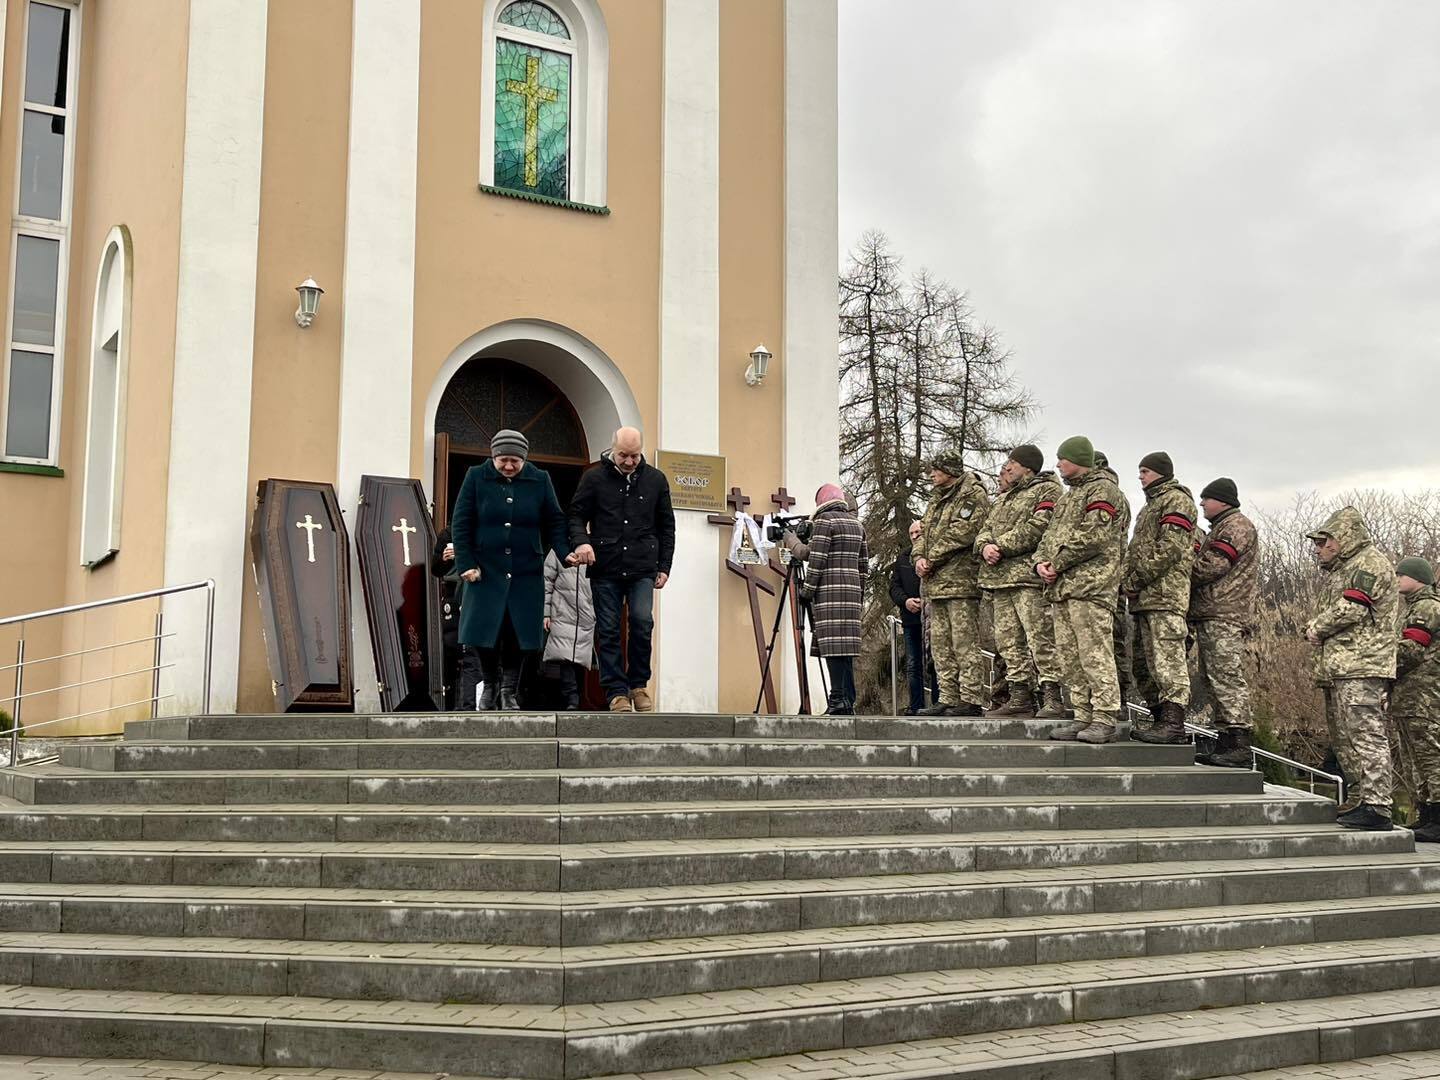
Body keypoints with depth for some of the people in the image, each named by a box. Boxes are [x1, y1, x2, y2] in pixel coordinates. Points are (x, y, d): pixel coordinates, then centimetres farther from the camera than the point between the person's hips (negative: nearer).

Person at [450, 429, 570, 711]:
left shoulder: (540, 480, 4)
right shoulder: (476, 477, 0)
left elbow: (554, 522, 6)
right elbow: (461, 524, 0)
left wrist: (565, 553, -10)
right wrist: (466, 564, -7)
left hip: (526, 572, 1)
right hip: (486, 569, -1)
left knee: (519, 634, 0)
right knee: (482, 632, -3)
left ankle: (509, 691, 17)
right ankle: (490, 685, 20)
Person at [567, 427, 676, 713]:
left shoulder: (655, 480, 8)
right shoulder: (594, 478, 3)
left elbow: (666, 526, 14)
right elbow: (576, 515, 6)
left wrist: (664, 567, 10)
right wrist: (581, 541, -15)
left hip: (642, 570, 0)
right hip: (605, 570, 0)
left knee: (642, 622, -14)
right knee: (608, 631, 1)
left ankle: (638, 684, 5)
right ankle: (616, 692, 9)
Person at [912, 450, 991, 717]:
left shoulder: (973, 495, -5)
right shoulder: (938, 499, 23)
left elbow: (961, 533, -16)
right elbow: (924, 531, 19)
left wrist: (932, 559, -11)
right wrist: (919, 557, -1)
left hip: (961, 580, -9)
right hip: (936, 583, 9)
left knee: (965, 644, -9)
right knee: (940, 645, 9)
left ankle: (971, 700, -8)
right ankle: (949, 699, 14)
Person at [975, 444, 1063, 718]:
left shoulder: (1047, 490, -1)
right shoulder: (1002, 499, 27)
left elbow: (1037, 527, -15)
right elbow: (986, 530, 20)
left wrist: (1001, 546, -13)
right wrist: (985, 546, -3)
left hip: (1029, 575, -9)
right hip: (998, 579, 9)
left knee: (1041, 639, -11)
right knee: (1008, 641, 8)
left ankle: (1052, 698, -10)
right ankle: (1020, 696, 13)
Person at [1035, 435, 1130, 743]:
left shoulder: (1102, 490, -5)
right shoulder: (1069, 495, 25)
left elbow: (1093, 537, -16)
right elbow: (1051, 534, 24)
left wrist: (1057, 563, -11)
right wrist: (1041, 562, 4)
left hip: (1091, 586, -10)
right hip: (1062, 586, 10)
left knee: (1095, 655, -11)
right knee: (1070, 658, 9)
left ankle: (1105, 719, -10)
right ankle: (1083, 716, 14)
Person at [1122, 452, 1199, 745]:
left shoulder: (1176, 500, -3)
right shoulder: (1151, 504, 28)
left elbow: (1170, 547, -16)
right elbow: (1135, 549, 26)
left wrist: (1136, 579, -14)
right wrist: (1126, 580, 9)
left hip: (1165, 594, -10)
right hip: (1145, 597, 10)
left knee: (1167, 659, -14)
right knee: (1145, 661, 11)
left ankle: (1173, 724, -17)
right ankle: (1162, 718, 16)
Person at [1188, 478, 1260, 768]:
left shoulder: (1237, 526, -4)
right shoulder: (1220, 529, 29)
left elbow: (1212, 566, -15)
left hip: (1225, 619, -11)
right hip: (1211, 617, 11)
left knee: (1229, 680, -14)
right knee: (1213, 682, 10)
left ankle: (1240, 746, -18)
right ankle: (1225, 744, 12)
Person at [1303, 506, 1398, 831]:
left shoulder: (1370, 563, -4)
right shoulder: (1340, 570, 26)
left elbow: (1352, 609, -15)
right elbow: (1324, 614, 28)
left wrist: (1317, 628, -2)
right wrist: (1314, 630, 7)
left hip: (1361, 668, -10)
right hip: (1338, 669, 10)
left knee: (1365, 734, -14)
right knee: (1344, 739, 10)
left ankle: (1377, 807, -17)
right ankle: (1362, 802, 14)